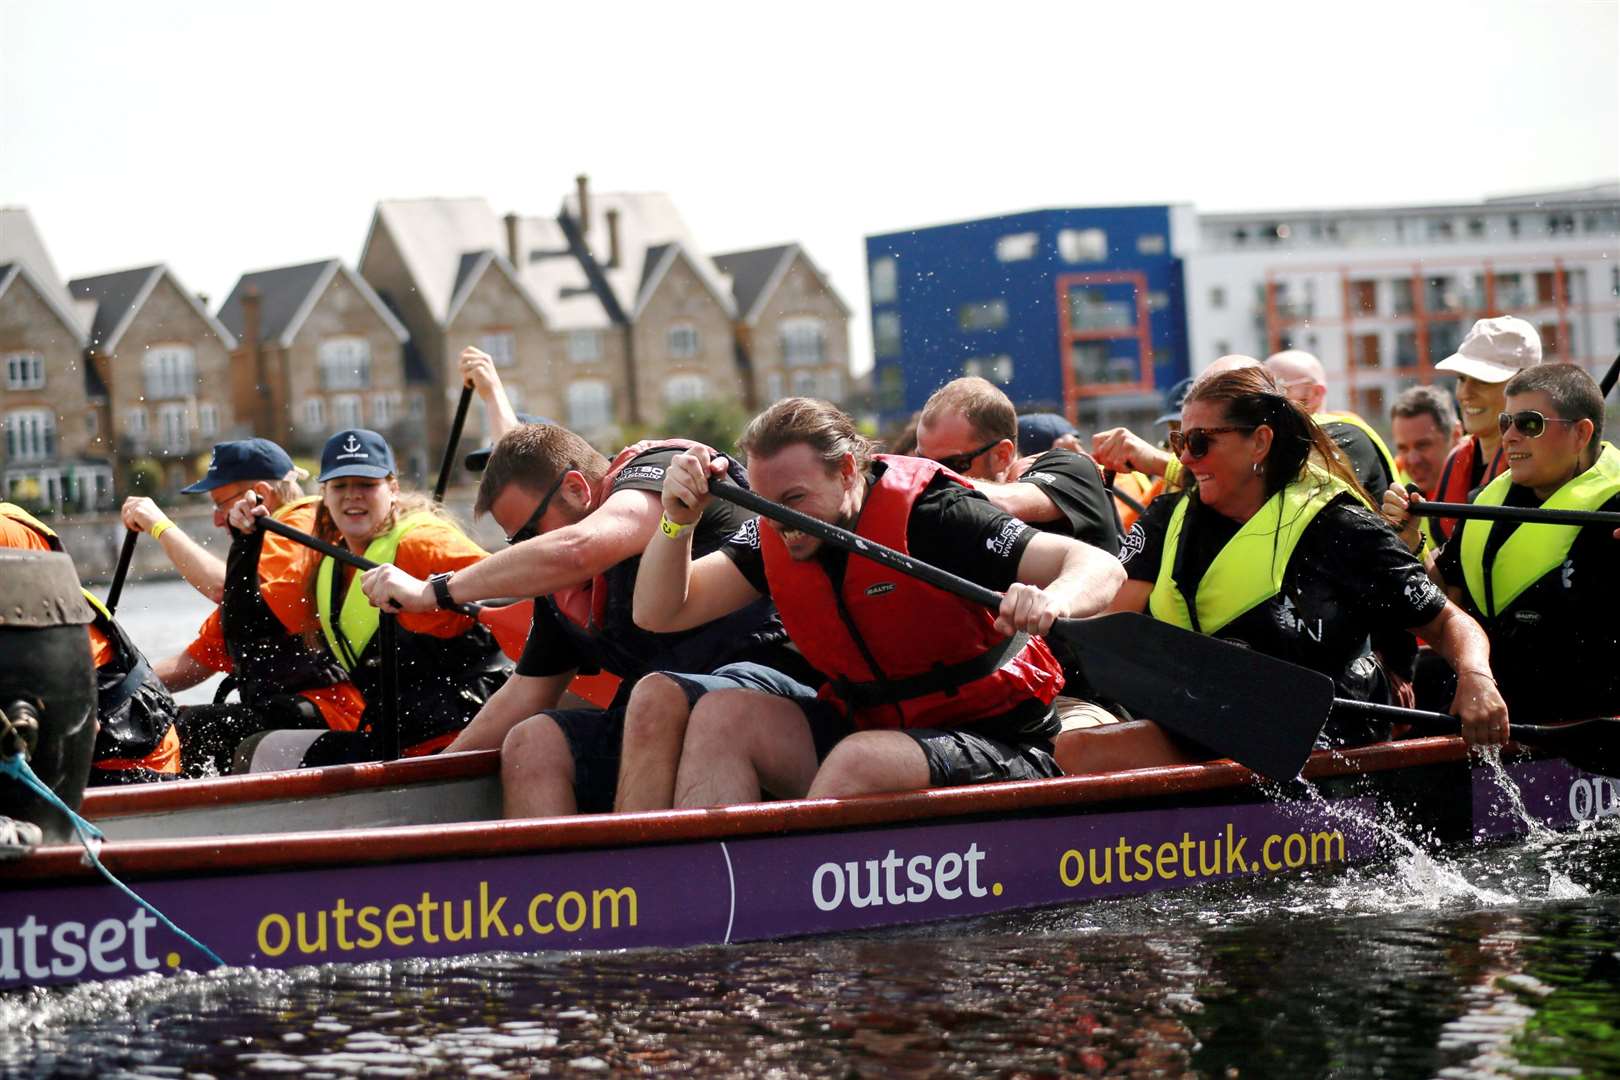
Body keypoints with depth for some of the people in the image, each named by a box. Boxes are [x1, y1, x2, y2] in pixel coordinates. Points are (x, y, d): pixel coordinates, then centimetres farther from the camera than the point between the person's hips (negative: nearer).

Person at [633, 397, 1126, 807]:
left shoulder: (932, 516, -18)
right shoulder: (775, 536, 0)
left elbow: (1100, 567, -23)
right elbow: (658, 614, 1)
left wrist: (1051, 602, -47)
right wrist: (678, 520, -16)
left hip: (998, 748, -6)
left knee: (861, 758, -35)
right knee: (722, 714, -13)